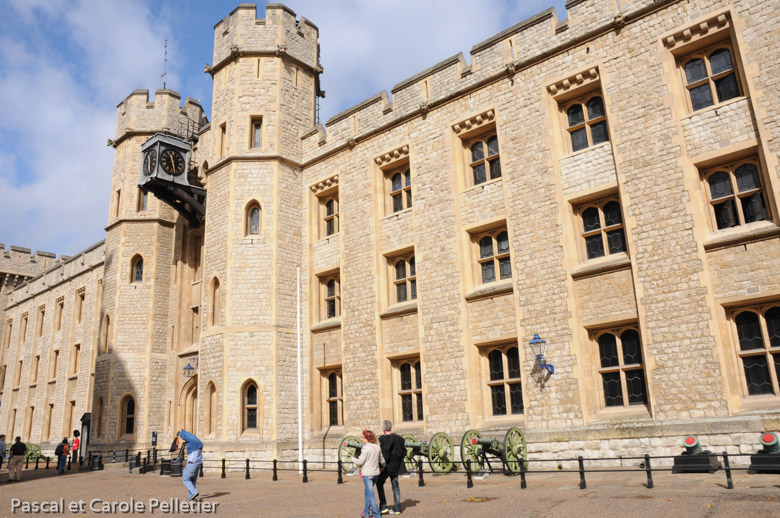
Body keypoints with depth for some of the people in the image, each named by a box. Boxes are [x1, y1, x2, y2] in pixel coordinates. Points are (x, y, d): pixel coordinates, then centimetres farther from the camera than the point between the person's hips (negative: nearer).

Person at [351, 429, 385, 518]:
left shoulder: (366, 448, -15)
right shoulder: (377, 447, 6)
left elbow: (360, 462, -13)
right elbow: (382, 461, 15)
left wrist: (353, 459, 5)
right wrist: (382, 467, 35)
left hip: (367, 473, -7)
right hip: (376, 472, 7)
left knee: (370, 494, -3)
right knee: (367, 493, 21)